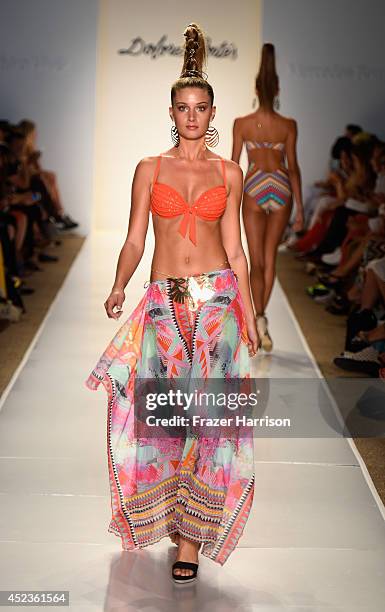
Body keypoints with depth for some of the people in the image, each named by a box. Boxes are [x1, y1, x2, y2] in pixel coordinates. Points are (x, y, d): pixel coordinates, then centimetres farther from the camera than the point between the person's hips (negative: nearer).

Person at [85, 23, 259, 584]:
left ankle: (190, 539, 2)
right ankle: (176, 519, 19)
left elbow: (235, 249, 11)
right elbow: (133, 242, 7)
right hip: (164, 301, 0)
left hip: (218, 298, 0)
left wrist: (251, 318, 8)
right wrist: (118, 286, -13)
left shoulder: (228, 173, 9)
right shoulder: (149, 169, 9)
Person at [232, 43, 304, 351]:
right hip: (281, 188, 1)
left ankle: (258, 317, -17)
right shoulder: (288, 125, -4)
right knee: (270, 255, 15)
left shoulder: (241, 123, -4)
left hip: (254, 189, -1)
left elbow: (234, 164, -1)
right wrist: (300, 208, 1)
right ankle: (260, 317, 19)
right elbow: (293, 166, -3)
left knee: (256, 259, 3)